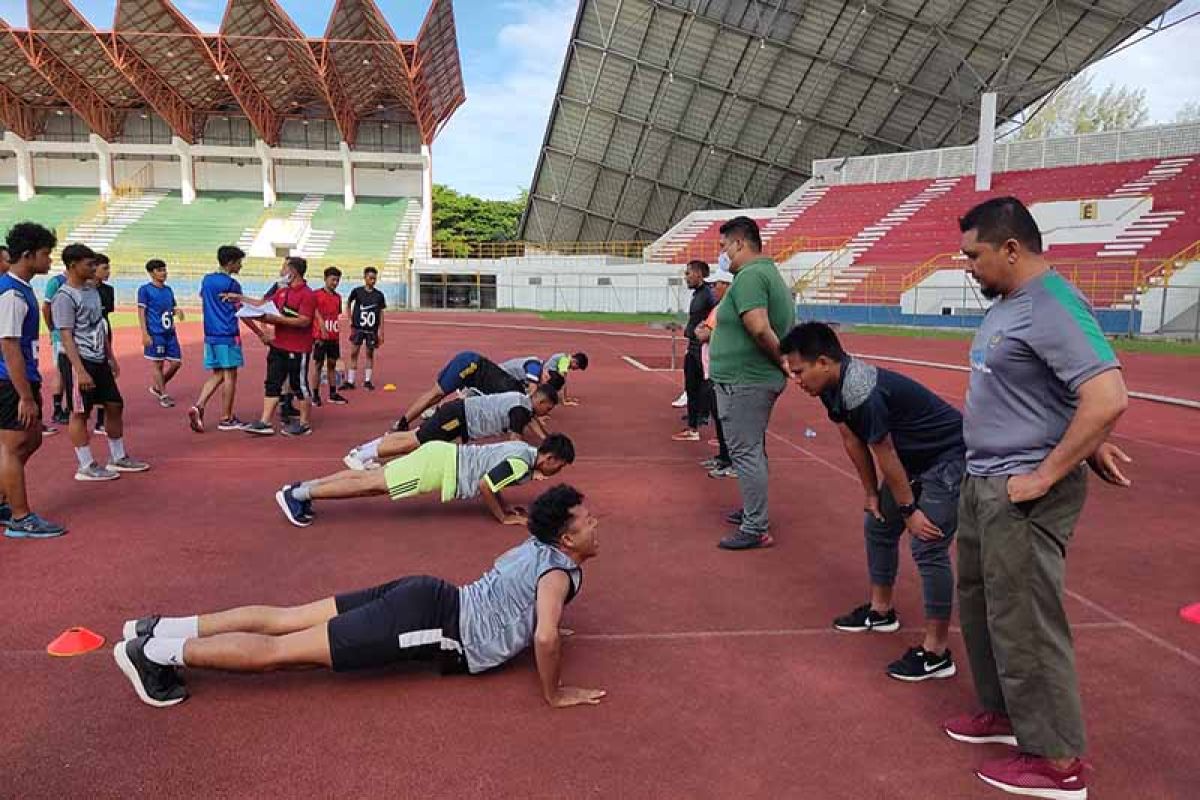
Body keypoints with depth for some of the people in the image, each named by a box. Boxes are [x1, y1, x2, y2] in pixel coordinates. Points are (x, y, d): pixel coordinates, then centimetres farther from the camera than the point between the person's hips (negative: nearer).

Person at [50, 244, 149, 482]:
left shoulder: (92, 290, 13)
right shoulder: (65, 297, -14)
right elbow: (67, 337, -18)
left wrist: (111, 357, 20)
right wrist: (81, 371, -23)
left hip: (100, 360, 9)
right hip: (81, 362, -9)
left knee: (115, 405, 12)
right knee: (80, 413, 0)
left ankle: (118, 458, 24)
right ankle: (86, 467, 8)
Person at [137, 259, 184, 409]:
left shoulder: (168, 290, 13)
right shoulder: (145, 289, -5)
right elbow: (141, 312, -8)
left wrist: (177, 311, -2)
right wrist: (145, 334, -15)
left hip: (170, 333, 6)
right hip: (155, 333, -6)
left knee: (176, 362, 6)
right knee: (159, 364, 2)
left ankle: (157, 387, 26)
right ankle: (163, 396, 12)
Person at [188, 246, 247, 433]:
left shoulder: (206, 280, 11)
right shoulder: (231, 283, -10)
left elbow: (202, 298, 25)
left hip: (210, 334, 7)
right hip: (228, 336, -7)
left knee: (217, 375, 15)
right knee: (230, 376, 1)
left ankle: (198, 407, -4)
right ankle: (226, 419, 6)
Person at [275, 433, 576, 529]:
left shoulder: (524, 450, 12)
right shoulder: (521, 462, -18)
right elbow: (485, 486, -22)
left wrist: (504, 506, 18)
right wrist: (503, 518, -10)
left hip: (443, 455, 8)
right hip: (439, 465, -8)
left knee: (370, 480, 11)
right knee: (372, 485, -5)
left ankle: (304, 487, 15)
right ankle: (297, 494, -2)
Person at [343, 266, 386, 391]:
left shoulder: (379, 295, 1)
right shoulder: (357, 291, -2)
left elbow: (381, 313, 5)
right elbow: (349, 304, 12)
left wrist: (381, 330, 1)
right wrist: (351, 320, 5)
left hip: (372, 329, 1)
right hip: (358, 327, -1)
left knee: (370, 354, 6)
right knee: (354, 353, -1)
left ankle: (367, 381, 15)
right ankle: (350, 381, 5)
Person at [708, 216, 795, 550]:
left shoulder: (749, 275, -18)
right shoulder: (771, 273, 15)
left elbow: (759, 328, -29)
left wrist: (783, 360, -18)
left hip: (743, 382, -10)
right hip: (763, 379, 11)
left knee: (745, 453, -3)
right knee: (753, 450, 22)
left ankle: (756, 530, 3)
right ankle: (754, 511, 37)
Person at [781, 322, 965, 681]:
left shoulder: (862, 394, -32)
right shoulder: (835, 386, -3)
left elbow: (885, 455, -24)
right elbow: (852, 441, 4)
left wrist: (909, 509, -14)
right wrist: (871, 493, 9)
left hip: (949, 459, -10)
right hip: (915, 459, 10)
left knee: (928, 548, -12)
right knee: (878, 525, 17)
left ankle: (937, 653, -4)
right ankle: (881, 611, 34)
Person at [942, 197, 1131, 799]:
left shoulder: (1052, 306, -19)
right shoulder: (1006, 303, 11)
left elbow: (1108, 399, -27)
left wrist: (1045, 475, -22)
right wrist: (1082, 445, 10)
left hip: (1023, 494, -10)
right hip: (983, 482, 10)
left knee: (1023, 622, 0)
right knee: (979, 604, 20)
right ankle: (1004, 712, 39)